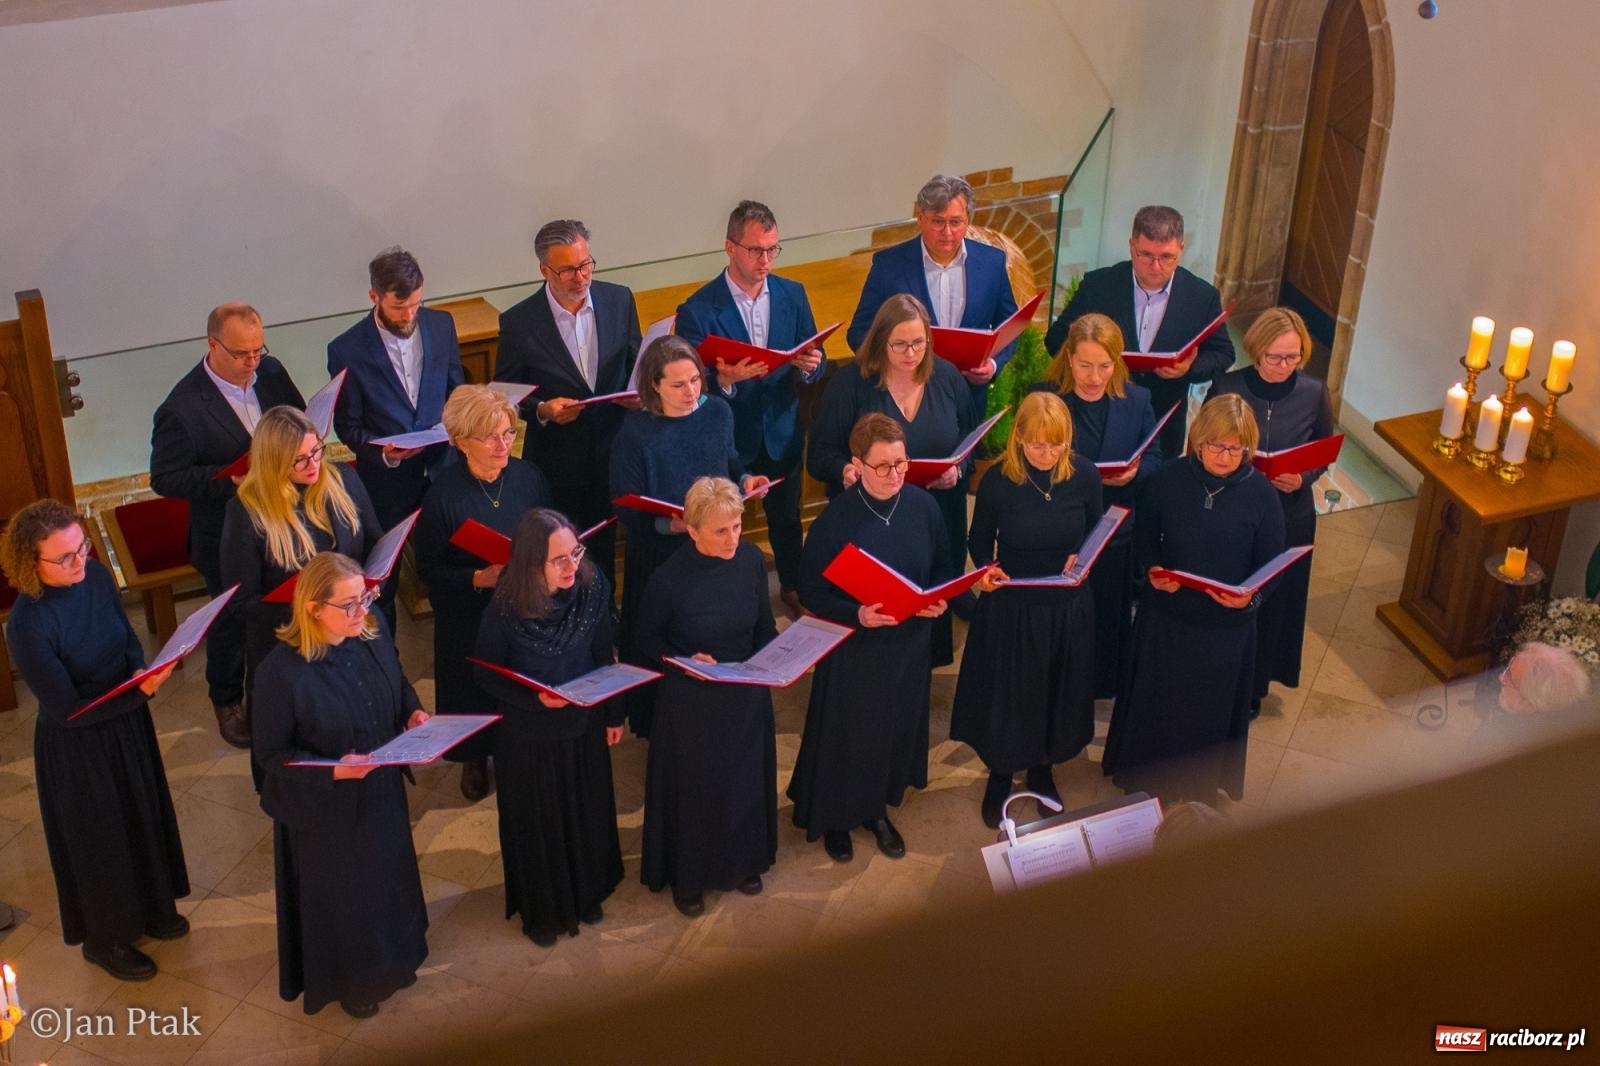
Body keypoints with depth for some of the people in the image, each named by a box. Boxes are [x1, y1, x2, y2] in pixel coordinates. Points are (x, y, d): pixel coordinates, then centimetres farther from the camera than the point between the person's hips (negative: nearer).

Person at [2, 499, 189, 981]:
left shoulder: (97, 577, -14)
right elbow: (67, 710, -24)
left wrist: (143, 673, -16)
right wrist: (140, 692, -31)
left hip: (128, 724, 6)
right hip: (78, 747, -6)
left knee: (143, 818, 26)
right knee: (98, 838, 15)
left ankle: (147, 908, 52)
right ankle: (105, 938, 41)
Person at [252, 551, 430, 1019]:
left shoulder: (374, 631, -13)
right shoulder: (282, 669, -31)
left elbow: (398, 683, 8)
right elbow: (270, 753, -22)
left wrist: (414, 711, -13)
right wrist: (332, 770, -34)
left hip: (381, 792, 6)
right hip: (324, 808, -6)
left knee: (388, 875, 27)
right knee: (339, 895, 18)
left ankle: (390, 958, 55)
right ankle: (349, 980, 45)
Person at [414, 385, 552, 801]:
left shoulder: (529, 477, -7)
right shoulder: (443, 494, -17)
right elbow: (429, 570, -12)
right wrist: (480, 579, -26)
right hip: (469, 620, -2)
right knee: (476, 695, 14)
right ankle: (476, 760, 41)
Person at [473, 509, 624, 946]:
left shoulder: (593, 588, -18)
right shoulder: (504, 610, -28)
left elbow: (603, 655, -2)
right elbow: (487, 675, -13)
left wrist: (613, 714, 7)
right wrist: (535, 699, -29)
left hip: (584, 726, 4)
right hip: (528, 735, -3)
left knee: (587, 814, 23)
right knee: (537, 823, 17)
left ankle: (585, 894, 50)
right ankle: (542, 910, 42)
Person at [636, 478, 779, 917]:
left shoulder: (751, 560, -13)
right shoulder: (670, 579, -25)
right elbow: (648, 639, -8)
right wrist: (685, 661, -24)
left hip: (746, 695, 4)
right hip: (691, 700, -4)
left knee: (745, 780, 21)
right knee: (693, 787, 13)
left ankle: (742, 863, 46)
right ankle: (687, 878, 36)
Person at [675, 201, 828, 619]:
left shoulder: (792, 294, -3)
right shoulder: (698, 310, -17)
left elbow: (815, 367, 2)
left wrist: (809, 366, -22)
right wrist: (724, 378, -38)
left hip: (782, 432, 4)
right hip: (726, 438, -4)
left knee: (786, 517, 22)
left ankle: (792, 588, 44)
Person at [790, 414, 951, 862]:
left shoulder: (923, 506, -8)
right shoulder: (835, 518, -20)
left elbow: (943, 569, 5)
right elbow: (810, 591, -14)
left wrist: (939, 600, -16)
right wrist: (857, 614, -29)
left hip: (910, 644, 4)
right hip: (853, 648, -4)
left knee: (897, 728, 19)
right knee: (847, 734, 12)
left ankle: (877, 808, 43)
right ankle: (835, 817, 36)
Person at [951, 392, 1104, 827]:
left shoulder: (1084, 475, -11)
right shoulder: (997, 480, -16)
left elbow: (1097, 532, 4)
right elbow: (980, 540, -2)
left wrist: (1082, 558, -17)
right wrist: (986, 569, -22)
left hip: (1069, 607, 2)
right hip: (1011, 608, -2)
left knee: (1057, 692, 18)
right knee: (1006, 694, 11)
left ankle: (1042, 771, 44)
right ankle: (1000, 778, 37)